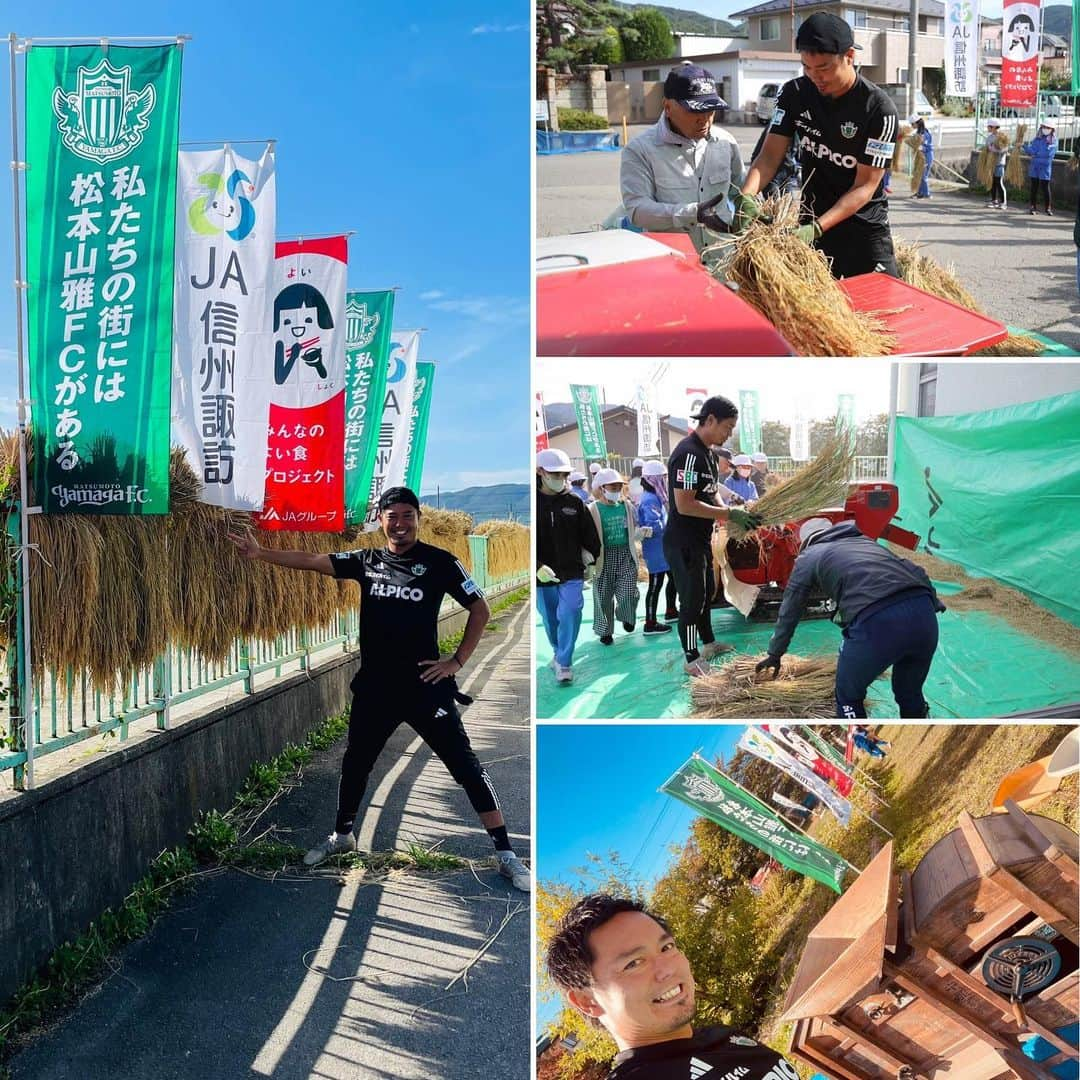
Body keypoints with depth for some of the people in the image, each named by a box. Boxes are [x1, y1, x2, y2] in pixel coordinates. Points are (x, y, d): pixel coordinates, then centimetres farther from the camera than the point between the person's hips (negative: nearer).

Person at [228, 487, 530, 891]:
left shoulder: (439, 562, -5)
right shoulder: (365, 561, 5)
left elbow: (480, 609, -2)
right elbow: (311, 561, 2)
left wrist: (457, 662, -6)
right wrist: (260, 553, -7)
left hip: (425, 684, -4)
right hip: (375, 686, 4)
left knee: (465, 765, -5)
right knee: (355, 763, 19)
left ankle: (505, 854, 4)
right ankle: (341, 836, 43)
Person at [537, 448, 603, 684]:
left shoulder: (574, 503, 0)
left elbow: (589, 535, 12)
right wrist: (538, 567, -23)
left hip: (572, 573, 0)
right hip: (542, 575, 0)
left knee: (569, 614, -16)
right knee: (550, 619, 14)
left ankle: (564, 663, -4)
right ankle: (559, 653, 39)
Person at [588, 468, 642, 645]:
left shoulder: (627, 505, 6)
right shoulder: (593, 509, -6)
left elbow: (634, 528, 18)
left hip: (626, 555, 2)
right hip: (605, 557, -2)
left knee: (628, 593, -7)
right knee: (604, 596, 5)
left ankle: (626, 617, 26)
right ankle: (605, 631, 23)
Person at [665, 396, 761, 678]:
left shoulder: (707, 453, 9)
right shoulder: (688, 454, -23)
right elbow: (684, 505, -28)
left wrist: (735, 515, -4)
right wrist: (729, 514, -24)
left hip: (701, 539, 10)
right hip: (683, 542, -10)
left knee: (707, 591, 23)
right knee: (692, 599, 0)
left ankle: (708, 643, 40)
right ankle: (692, 660, 13)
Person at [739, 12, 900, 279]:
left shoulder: (878, 108, -15)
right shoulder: (795, 94, -3)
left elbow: (865, 186, -18)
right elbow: (770, 155, -6)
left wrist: (817, 228, -31)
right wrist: (747, 195, -28)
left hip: (866, 231, -3)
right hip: (812, 224, 3)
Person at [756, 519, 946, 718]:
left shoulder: (809, 556, 25)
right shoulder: (864, 541, 37)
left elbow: (789, 611, 32)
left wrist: (775, 654, 44)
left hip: (875, 620, -5)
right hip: (924, 613, 5)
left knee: (848, 696, 21)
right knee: (910, 692, 28)